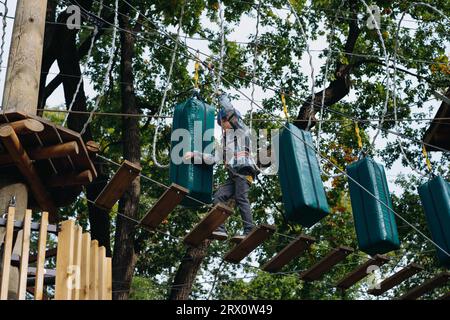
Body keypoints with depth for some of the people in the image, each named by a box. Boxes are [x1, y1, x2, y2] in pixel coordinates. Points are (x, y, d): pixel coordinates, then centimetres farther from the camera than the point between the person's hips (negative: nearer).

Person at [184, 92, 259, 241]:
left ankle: (249, 231, -26)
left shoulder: (241, 131, 10)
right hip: (233, 175, 8)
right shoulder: (225, 140, 32)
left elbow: (230, 109, 0)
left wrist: (221, 95, 16)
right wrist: (194, 155, 20)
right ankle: (220, 229, -11)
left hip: (243, 170, -8)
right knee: (219, 196, -5)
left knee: (241, 198, -19)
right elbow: (214, 158, 25)